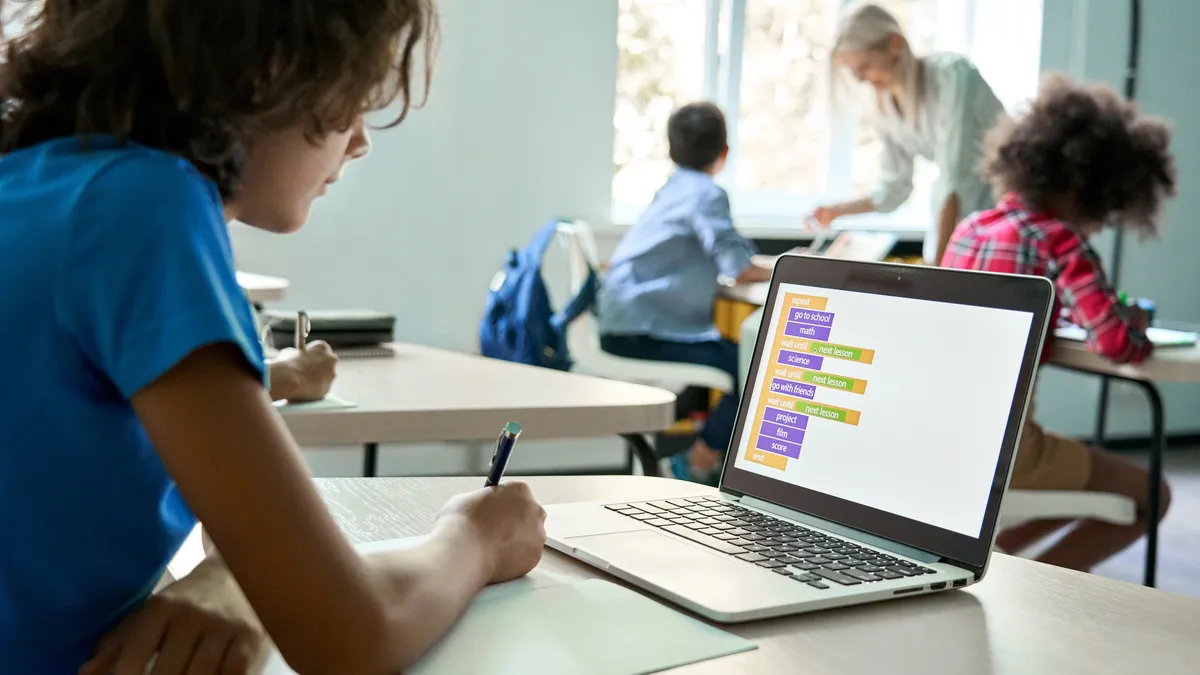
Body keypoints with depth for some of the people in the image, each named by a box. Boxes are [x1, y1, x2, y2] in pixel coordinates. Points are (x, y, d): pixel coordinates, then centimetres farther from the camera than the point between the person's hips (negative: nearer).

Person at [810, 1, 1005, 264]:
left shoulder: (951, 75, -22)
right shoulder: (882, 107, -3)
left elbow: (954, 178, -28)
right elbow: (894, 190, 9)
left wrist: (937, 262, -31)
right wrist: (837, 211, -2)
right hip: (959, 208, 6)